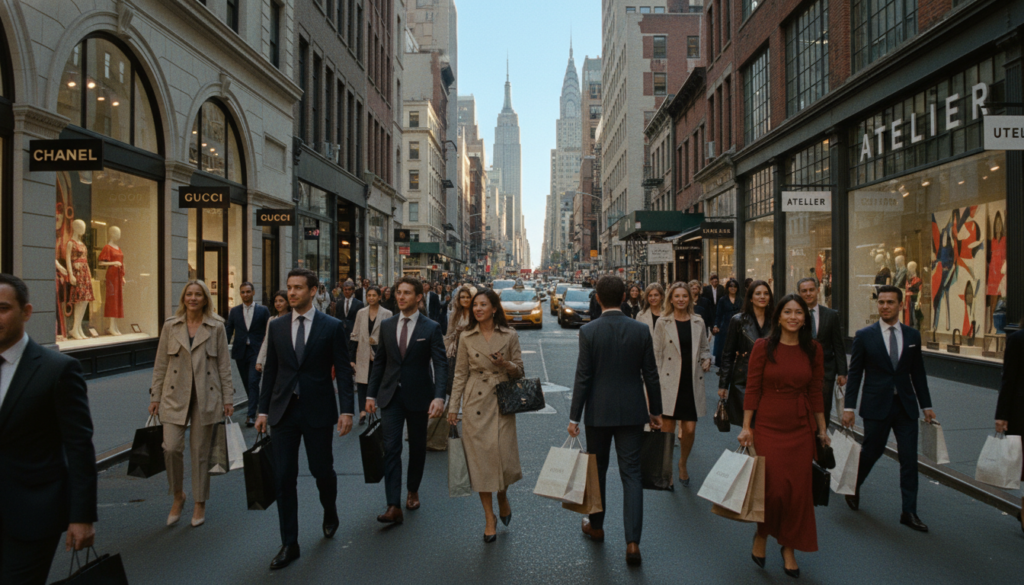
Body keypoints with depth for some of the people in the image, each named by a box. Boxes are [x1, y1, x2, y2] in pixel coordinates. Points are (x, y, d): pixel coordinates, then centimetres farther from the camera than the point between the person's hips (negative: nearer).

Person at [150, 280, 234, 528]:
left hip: (205, 396, -1)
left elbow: (224, 365, 3)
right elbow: (160, 365, 8)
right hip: (176, 396, 1)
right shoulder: (170, 326, 5)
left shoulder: (216, 327, 1)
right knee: (171, 448, -8)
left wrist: (228, 399, 1)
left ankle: (200, 504, 21)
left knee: (200, 451, 6)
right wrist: (155, 397, 4)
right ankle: (178, 496, 18)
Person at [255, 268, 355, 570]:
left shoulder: (332, 326, -5)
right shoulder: (276, 326, 5)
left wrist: (346, 410, -11)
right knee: (284, 477, 3)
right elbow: (270, 370, 9)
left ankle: (330, 513, 40)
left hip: (318, 410, -3)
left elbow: (343, 371, -5)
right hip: (284, 410, 3)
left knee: (322, 470, 8)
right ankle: (289, 544, 15)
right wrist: (263, 409, 7)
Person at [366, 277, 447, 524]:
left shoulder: (431, 328, -5)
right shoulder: (386, 326, 6)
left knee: (417, 448, 13)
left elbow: (440, 364, -12)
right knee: (391, 448, -6)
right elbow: (379, 362, 11)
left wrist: (439, 397, -25)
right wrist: (371, 394, 7)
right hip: (391, 395, 2)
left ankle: (413, 490, 35)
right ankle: (394, 507, -6)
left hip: (418, 396, -2)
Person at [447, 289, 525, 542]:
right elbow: (460, 374, 7)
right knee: (480, 457, 1)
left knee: (504, 456, -5)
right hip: (475, 405, 1)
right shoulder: (466, 337, 4)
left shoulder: (509, 336, 0)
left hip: (502, 403, -1)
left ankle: (503, 496, 30)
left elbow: (519, 371, 5)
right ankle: (489, 518, 15)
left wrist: (505, 364, -16)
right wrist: (453, 407, 3)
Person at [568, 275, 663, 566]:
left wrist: (574, 416, -3)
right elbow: (651, 375, 0)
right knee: (631, 474, 5)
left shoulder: (588, 331, -11)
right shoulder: (641, 330, -5)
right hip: (632, 412, 1)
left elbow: (583, 377, -10)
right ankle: (633, 541, 0)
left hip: (598, 412, -1)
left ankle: (596, 526, 34)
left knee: (597, 469, 17)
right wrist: (656, 410, 12)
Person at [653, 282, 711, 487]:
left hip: (692, 383, 2)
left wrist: (706, 359, -3)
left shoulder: (698, 322, 8)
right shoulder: (663, 323, 1)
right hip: (670, 384, -2)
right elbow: (656, 354, 1)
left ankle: (683, 464, 29)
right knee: (667, 430, 0)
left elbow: (704, 348, 19)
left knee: (689, 430, 2)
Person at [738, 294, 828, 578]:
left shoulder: (813, 350, 3)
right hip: (769, 427, -3)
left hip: (801, 429, 3)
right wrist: (746, 427, -6)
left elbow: (815, 392, 9)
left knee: (798, 489, 5)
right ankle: (762, 535, 24)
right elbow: (752, 389, -4)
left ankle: (789, 547, 25)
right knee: (774, 488, -5)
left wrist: (822, 429, 12)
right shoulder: (763, 347, -5)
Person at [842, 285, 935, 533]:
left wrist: (926, 405, 9)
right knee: (871, 452, 8)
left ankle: (909, 512, 11)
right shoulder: (864, 336, -3)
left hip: (906, 407, 3)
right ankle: (853, 486, 36)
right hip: (876, 406, -2)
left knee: (909, 458, 2)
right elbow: (855, 373, -2)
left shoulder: (913, 335, 5)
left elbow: (918, 373, 10)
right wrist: (849, 406, -6)